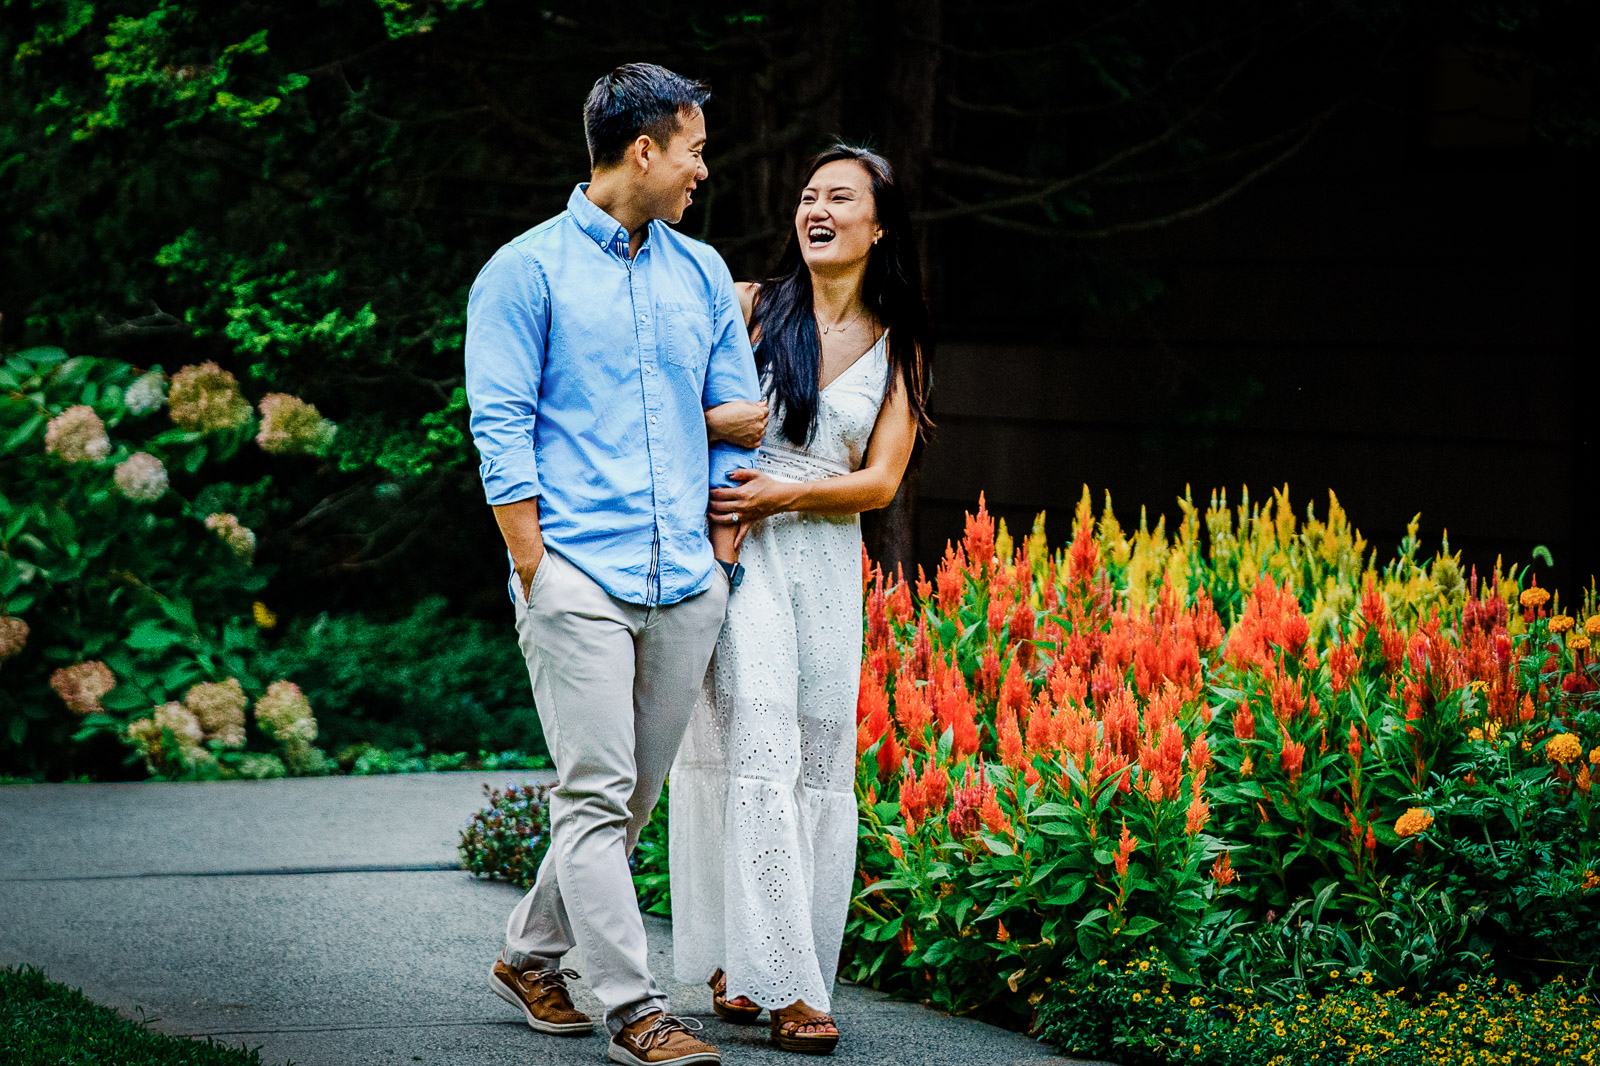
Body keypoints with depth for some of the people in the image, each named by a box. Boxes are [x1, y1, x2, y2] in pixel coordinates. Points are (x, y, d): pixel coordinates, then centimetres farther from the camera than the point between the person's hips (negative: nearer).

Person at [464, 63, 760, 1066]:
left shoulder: (702, 274, 17)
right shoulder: (529, 271, 0)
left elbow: (736, 420, 19)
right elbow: (502, 433, -4)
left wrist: (723, 557, 10)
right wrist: (538, 575, -10)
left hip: (686, 587, 6)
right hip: (579, 577, -6)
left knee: (633, 797, 9)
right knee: (597, 794, -9)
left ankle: (532, 957, 26)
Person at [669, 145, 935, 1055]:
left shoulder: (897, 349, 10)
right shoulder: (748, 308, 3)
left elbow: (880, 481, 3)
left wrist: (782, 493, -11)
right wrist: (711, 421, -15)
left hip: (829, 562, 4)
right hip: (737, 554, -4)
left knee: (819, 765, 2)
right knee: (757, 754, -13)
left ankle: (738, 967, 10)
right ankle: (778, 981, -14)